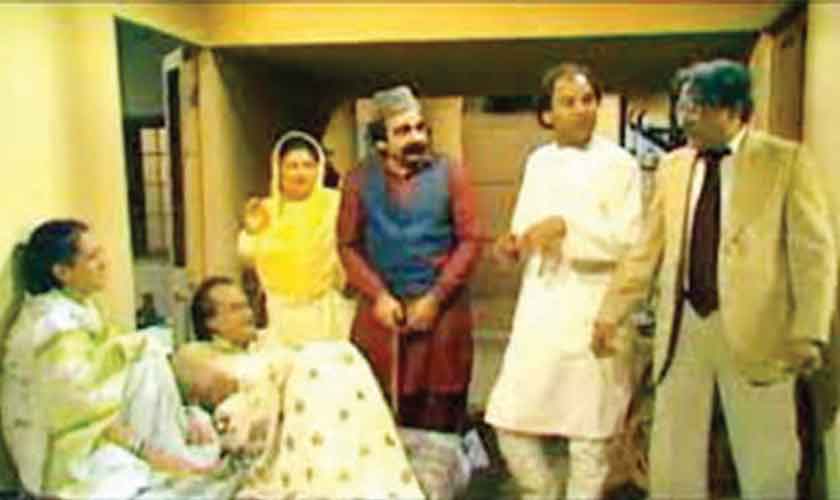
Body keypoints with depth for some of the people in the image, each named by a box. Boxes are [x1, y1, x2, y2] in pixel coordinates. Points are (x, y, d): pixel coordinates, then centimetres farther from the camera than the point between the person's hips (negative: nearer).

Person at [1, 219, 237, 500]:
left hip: (90, 433, 8)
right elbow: (87, 412, -24)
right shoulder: (57, 326, -22)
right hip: (65, 457, -8)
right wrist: (152, 453, -24)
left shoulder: (79, 309, 6)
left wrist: (184, 416, -3)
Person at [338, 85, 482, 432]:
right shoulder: (360, 180, 5)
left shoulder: (450, 174, 1)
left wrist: (435, 297, -9)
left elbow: (469, 240, -2)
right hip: (381, 311, 1)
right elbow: (348, 245, 4)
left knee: (440, 421, 4)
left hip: (442, 311, -1)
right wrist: (378, 295, -8)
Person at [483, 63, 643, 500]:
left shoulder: (619, 163, -4)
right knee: (510, 422, 6)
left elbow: (632, 241, -12)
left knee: (588, 435, 6)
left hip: (592, 314, -4)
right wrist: (513, 244, -3)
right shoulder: (538, 162, 13)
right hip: (538, 311, 5)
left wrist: (568, 227, -21)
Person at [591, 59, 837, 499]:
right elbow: (646, 250, 10)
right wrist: (610, 314, 4)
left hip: (754, 330, -3)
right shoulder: (672, 166, 10)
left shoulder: (787, 160, -2)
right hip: (682, 327, 4)